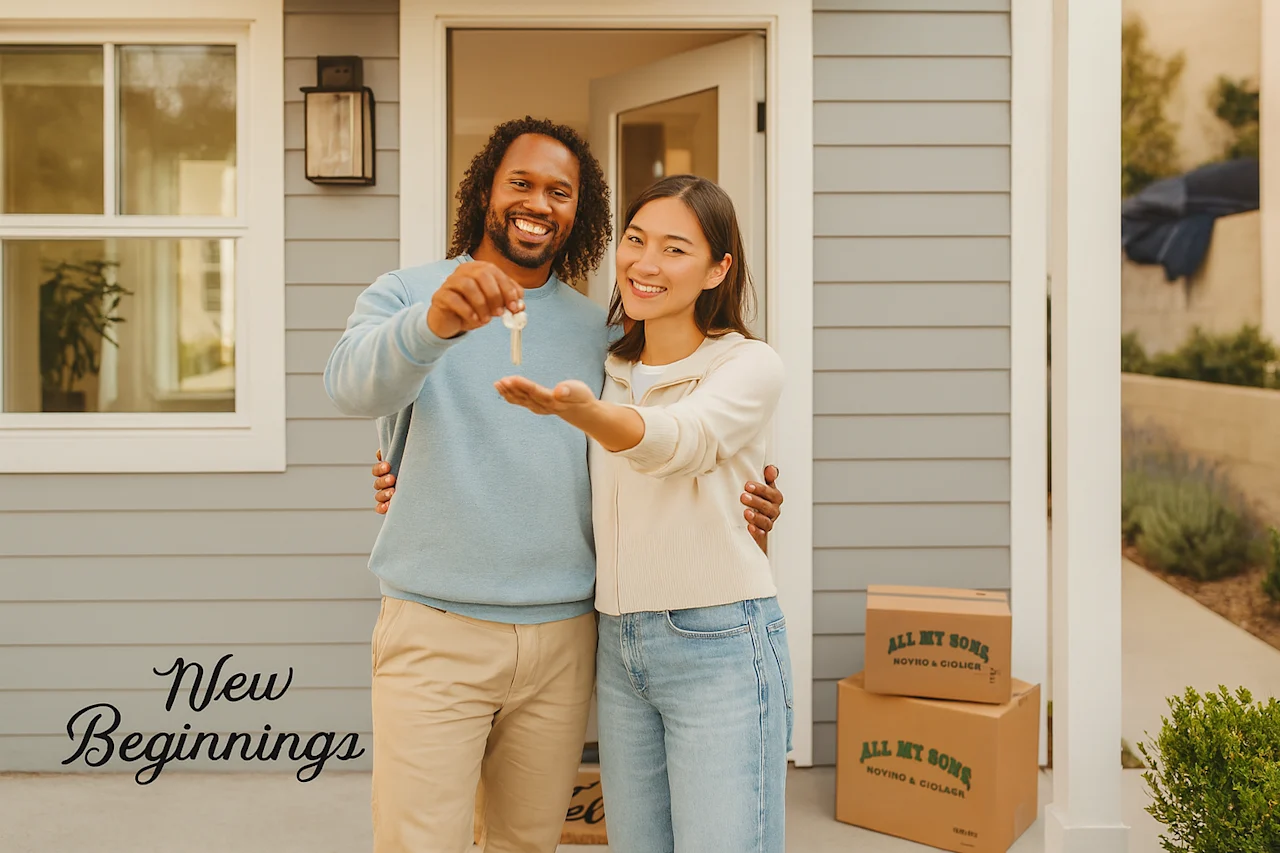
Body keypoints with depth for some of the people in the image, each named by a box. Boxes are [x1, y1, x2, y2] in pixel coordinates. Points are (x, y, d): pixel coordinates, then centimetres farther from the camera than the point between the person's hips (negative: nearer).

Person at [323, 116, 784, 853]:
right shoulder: (405, 295, 1)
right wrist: (434, 322, -41)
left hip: (563, 635, 3)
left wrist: (738, 504, -1)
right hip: (436, 632, -3)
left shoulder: (599, 330, 11)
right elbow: (353, 386, -20)